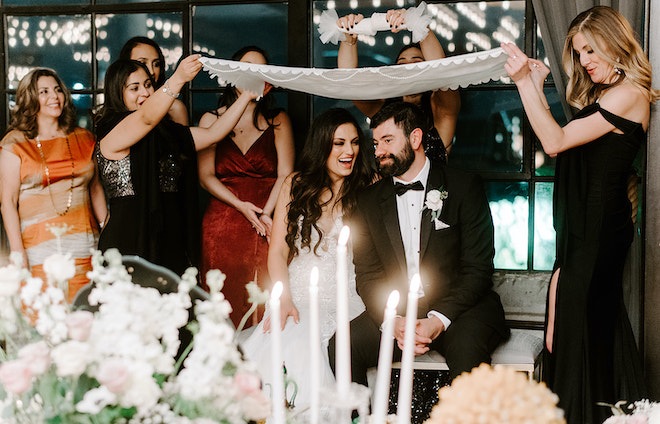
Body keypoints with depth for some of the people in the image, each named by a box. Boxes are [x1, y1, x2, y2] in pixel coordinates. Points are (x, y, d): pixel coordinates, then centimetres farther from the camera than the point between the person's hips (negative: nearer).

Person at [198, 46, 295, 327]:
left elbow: (285, 174, 2)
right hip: (222, 225, 0)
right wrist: (241, 206, -11)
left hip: (269, 226, 0)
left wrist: (265, 214, -13)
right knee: (226, 303, -4)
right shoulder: (211, 120, 10)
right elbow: (205, 175, 4)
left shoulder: (278, 120, 10)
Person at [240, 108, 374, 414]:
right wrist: (284, 299, -6)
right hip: (297, 299, 1)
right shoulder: (296, 186, 13)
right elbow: (278, 251, 6)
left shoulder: (367, 190, 9)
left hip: (344, 304, -1)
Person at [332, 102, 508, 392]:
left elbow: (478, 269, -4)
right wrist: (394, 321, -14)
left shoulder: (464, 188, 1)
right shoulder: (369, 201, 12)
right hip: (396, 311, 3)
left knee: (467, 348, -36)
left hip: (457, 308, -3)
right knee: (341, 346, -23)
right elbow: (368, 276, 7)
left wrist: (439, 320, -19)